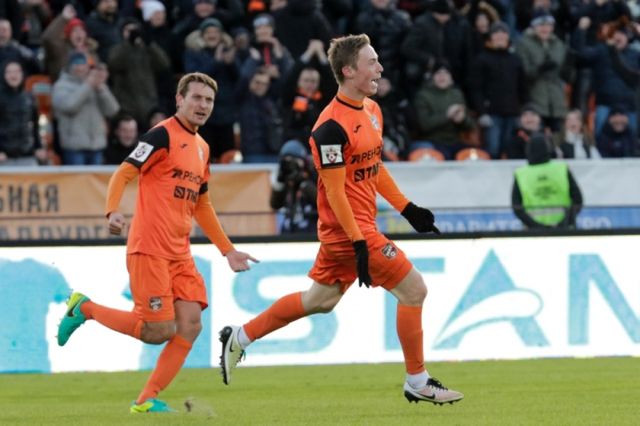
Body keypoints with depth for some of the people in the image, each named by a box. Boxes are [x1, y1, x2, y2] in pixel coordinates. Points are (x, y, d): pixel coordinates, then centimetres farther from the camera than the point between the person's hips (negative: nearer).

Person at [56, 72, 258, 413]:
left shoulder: (202, 148, 18)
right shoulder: (163, 135, -7)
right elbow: (123, 174, -13)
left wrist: (228, 251, 26)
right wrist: (113, 212, -31)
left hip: (180, 253, 8)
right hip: (149, 249, -8)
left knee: (190, 324, -6)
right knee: (159, 331, -10)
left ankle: (147, 399, 1)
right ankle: (84, 309, 9)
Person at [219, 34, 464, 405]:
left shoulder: (372, 110, 8)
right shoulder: (332, 126, -21)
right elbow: (334, 191, -21)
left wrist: (407, 209, 18)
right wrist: (359, 244, -23)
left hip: (361, 226, 10)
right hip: (347, 227, -10)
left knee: (320, 300, 19)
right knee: (413, 289, -7)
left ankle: (240, 337, 30)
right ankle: (418, 382, 5)